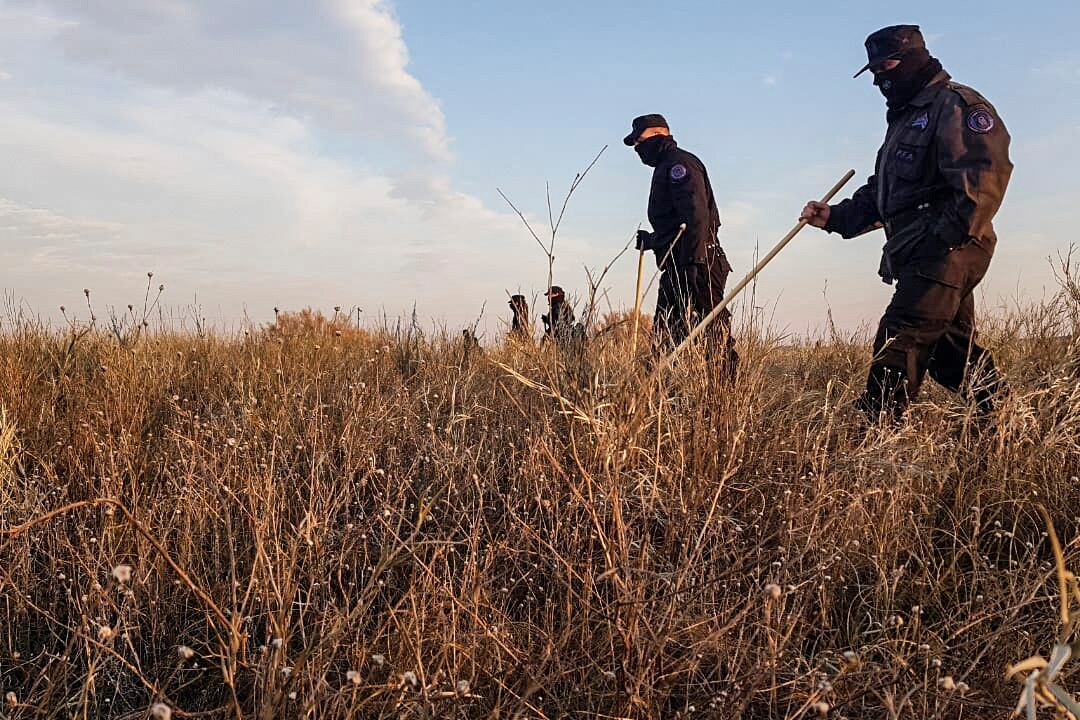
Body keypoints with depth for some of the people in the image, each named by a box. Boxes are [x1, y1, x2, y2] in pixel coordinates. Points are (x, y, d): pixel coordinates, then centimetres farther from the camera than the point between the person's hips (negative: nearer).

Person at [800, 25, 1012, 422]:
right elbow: (878, 194, 26)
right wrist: (834, 217, 11)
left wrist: (952, 235, -25)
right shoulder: (905, 119, 27)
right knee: (953, 344, 12)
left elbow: (986, 174, -17)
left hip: (945, 250, -10)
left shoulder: (956, 104, -4)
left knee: (900, 338, -16)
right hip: (921, 255, 10)